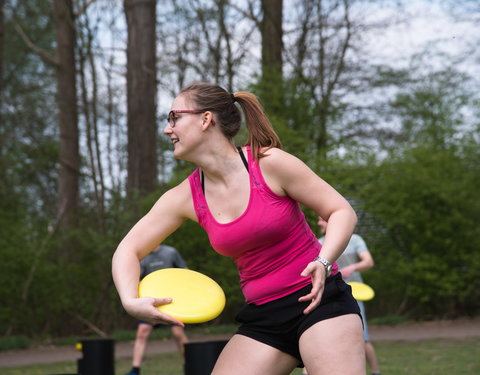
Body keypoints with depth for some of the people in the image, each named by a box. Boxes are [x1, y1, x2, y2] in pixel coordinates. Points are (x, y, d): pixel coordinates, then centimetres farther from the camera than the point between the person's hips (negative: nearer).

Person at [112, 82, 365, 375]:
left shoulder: (270, 164, -11)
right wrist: (131, 301, -11)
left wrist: (323, 262, -23)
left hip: (318, 299, -4)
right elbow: (128, 250, 9)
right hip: (262, 316, 5)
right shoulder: (185, 197, 2)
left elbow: (343, 212, -5)